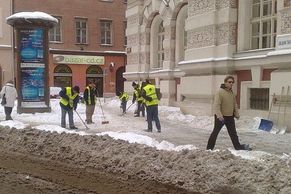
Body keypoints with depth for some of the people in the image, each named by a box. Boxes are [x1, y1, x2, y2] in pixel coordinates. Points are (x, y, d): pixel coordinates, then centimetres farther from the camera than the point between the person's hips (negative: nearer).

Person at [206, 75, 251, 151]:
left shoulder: (231, 92, 8)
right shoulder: (220, 92, -16)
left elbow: (235, 104, 18)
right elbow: (216, 105, -23)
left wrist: (236, 114, 14)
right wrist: (219, 115, -32)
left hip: (230, 117, 7)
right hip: (220, 117, -7)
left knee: (233, 133, 15)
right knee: (215, 132, 2)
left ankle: (238, 146, 26)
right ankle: (209, 148, 10)